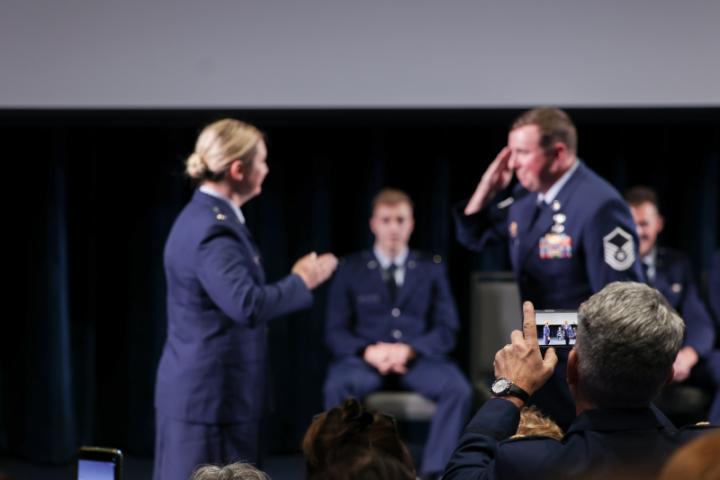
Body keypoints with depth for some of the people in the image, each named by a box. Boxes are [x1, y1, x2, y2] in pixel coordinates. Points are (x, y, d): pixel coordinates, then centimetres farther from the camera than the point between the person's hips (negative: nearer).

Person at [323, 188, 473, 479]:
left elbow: (446, 331, 6)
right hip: (366, 359, -1)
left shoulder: (431, 268, 13)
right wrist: (369, 352, -17)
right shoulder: (350, 269, 10)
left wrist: (408, 349, -15)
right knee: (338, 387, -36)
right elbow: (335, 332, 4)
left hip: (419, 358, 1)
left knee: (458, 388, -32)